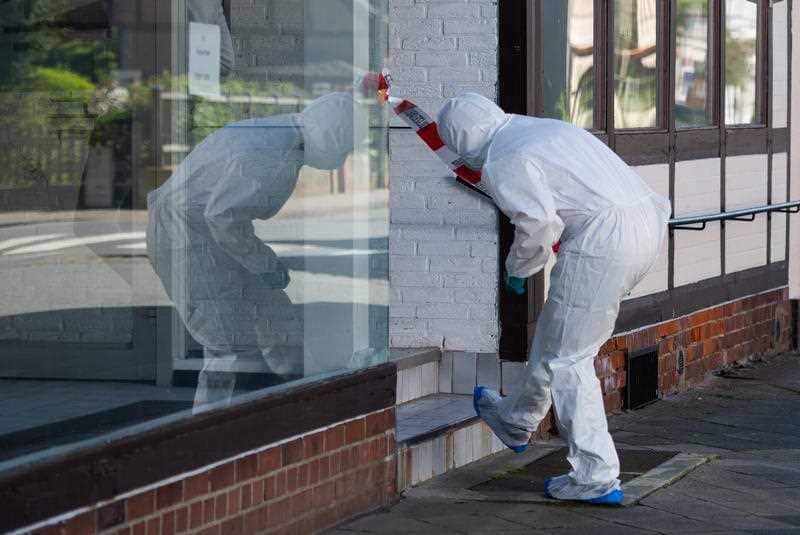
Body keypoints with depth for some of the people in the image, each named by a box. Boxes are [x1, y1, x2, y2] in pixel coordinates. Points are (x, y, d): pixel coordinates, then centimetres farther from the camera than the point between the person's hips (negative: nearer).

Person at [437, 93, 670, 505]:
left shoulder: (502, 162, -4)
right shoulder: (548, 127, 24)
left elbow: (538, 223, -14)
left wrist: (516, 269, 3)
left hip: (602, 240, -9)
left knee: (566, 357, 3)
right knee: (556, 335, 26)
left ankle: (596, 478, 3)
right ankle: (515, 421, 44)